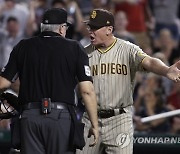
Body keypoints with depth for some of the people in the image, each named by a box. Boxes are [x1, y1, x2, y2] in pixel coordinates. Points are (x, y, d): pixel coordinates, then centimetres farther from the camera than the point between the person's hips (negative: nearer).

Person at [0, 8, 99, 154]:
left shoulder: (23, 47, 8)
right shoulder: (74, 48, 3)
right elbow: (87, 90, -4)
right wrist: (95, 125, 1)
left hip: (30, 116, 2)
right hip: (61, 117, -2)